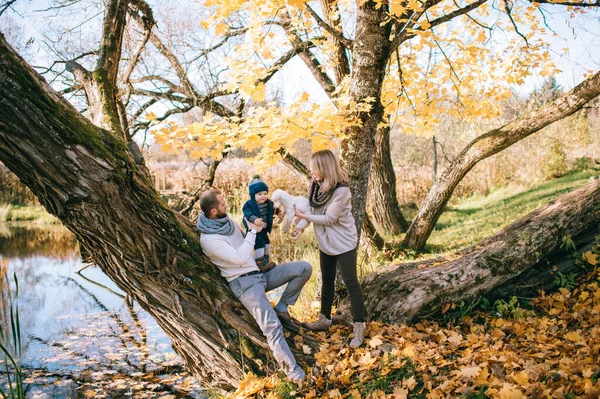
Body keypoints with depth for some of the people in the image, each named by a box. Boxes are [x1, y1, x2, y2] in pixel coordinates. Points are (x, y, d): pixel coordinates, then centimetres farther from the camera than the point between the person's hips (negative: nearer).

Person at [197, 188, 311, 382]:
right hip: (244, 283, -8)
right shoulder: (208, 239, -18)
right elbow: (240, 257, -24)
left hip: (260, 273, 8)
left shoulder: (227, 220, 7)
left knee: (304, 268, -3)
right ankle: (293, 372, -21)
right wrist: (253, 231, -15)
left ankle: (282, 309, 6)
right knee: (272, 326, -24)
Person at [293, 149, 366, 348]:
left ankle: (359, 326, 6)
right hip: (326, 242, 8)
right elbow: (313, 208, 3)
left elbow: (329, 219, -23)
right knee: (327, 281, 18)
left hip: (343, 243, -8)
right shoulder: (318, 185, -2)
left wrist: (303, 216, -20)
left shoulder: (341, 190, -24)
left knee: (350, 282, -3)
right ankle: (324, 319, 32)